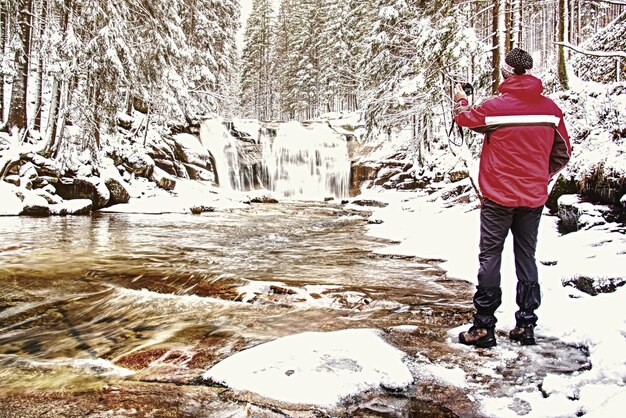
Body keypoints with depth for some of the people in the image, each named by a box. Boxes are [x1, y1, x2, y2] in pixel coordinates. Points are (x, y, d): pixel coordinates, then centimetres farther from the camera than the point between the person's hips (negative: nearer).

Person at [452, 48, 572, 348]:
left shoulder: (496, 106, -11)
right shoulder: (551, 108, 1)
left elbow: (465, 119, 9)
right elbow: (563, 153, 9)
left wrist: (461, 102, 30)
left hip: (498, 196, -4)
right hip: (534, 197, 4)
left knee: (489, 257, 2)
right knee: (526, 257, 12)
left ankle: (483, 327, 4)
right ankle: (526, 325, 19)